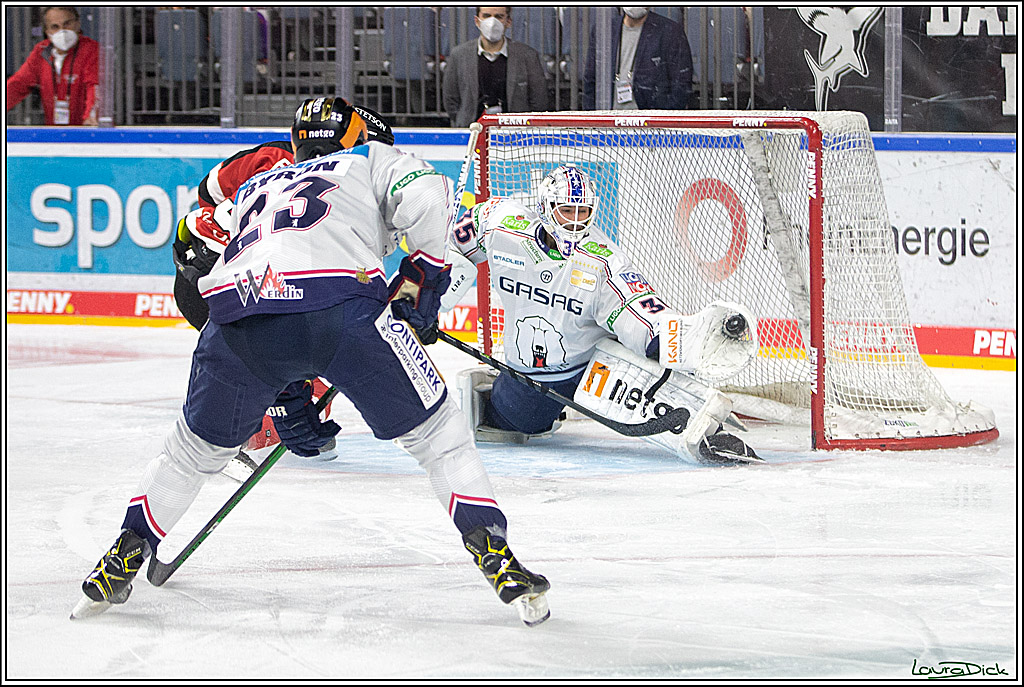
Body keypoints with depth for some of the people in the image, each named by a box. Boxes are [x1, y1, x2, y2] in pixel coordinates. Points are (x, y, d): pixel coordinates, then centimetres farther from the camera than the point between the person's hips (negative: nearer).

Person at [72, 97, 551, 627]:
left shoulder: (254, 189, 43)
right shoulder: (372, 161, 31)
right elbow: (425, 198, 7)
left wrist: (288, 404, 39)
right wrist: (419, 282, 18)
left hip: (238, 305, 3)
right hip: (341, 303, -3)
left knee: (199, 444, 28)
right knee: (434, 429, 12)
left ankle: (127, 554, 31)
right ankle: (493, 552, 3)